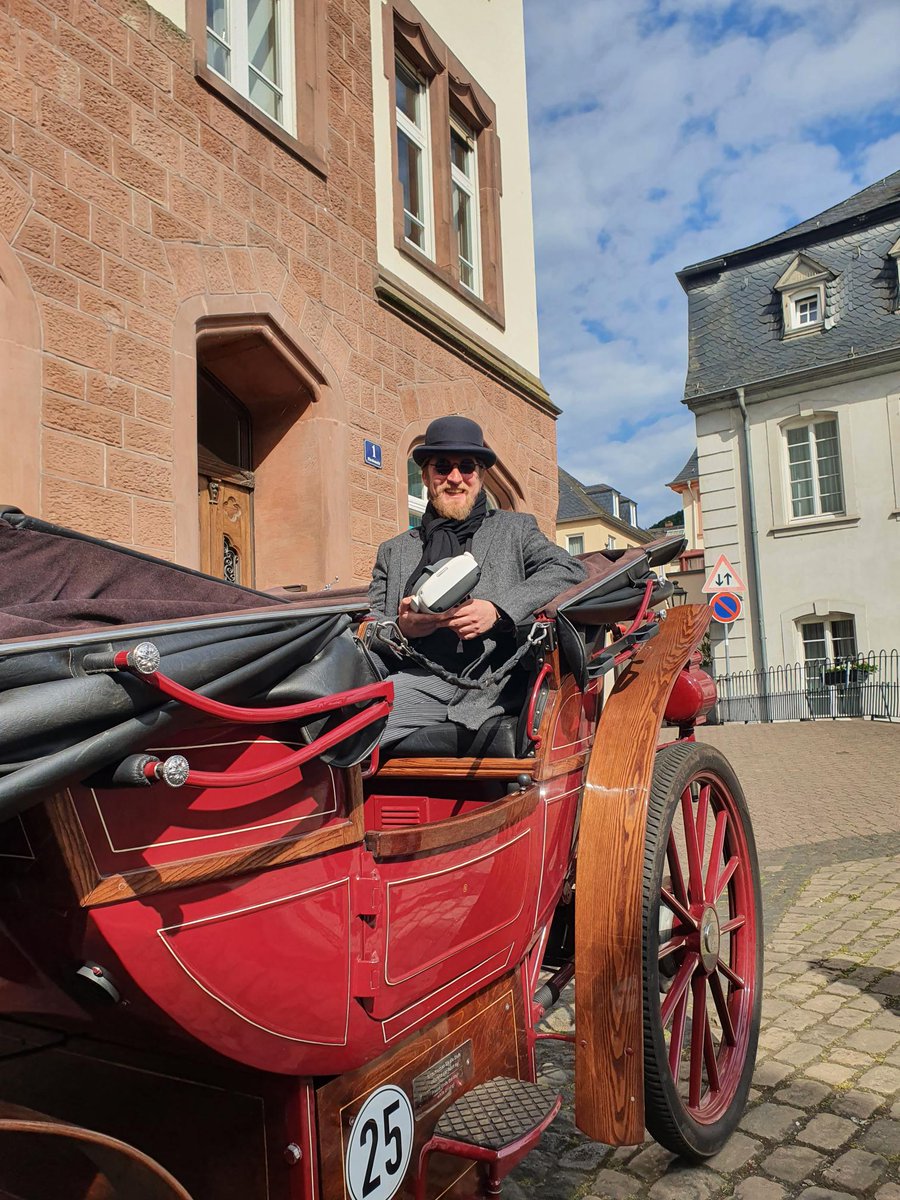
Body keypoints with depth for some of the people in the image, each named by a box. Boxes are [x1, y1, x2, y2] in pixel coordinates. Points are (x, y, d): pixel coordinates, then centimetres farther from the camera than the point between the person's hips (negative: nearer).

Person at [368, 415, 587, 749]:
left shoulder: (515, 529, 21)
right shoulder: (392, 552, 25)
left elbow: (570, 570, 3)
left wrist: (498, 612, -12)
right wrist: (400, 630, -6)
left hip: (495, 682, -1)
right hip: (421, 681, 2)